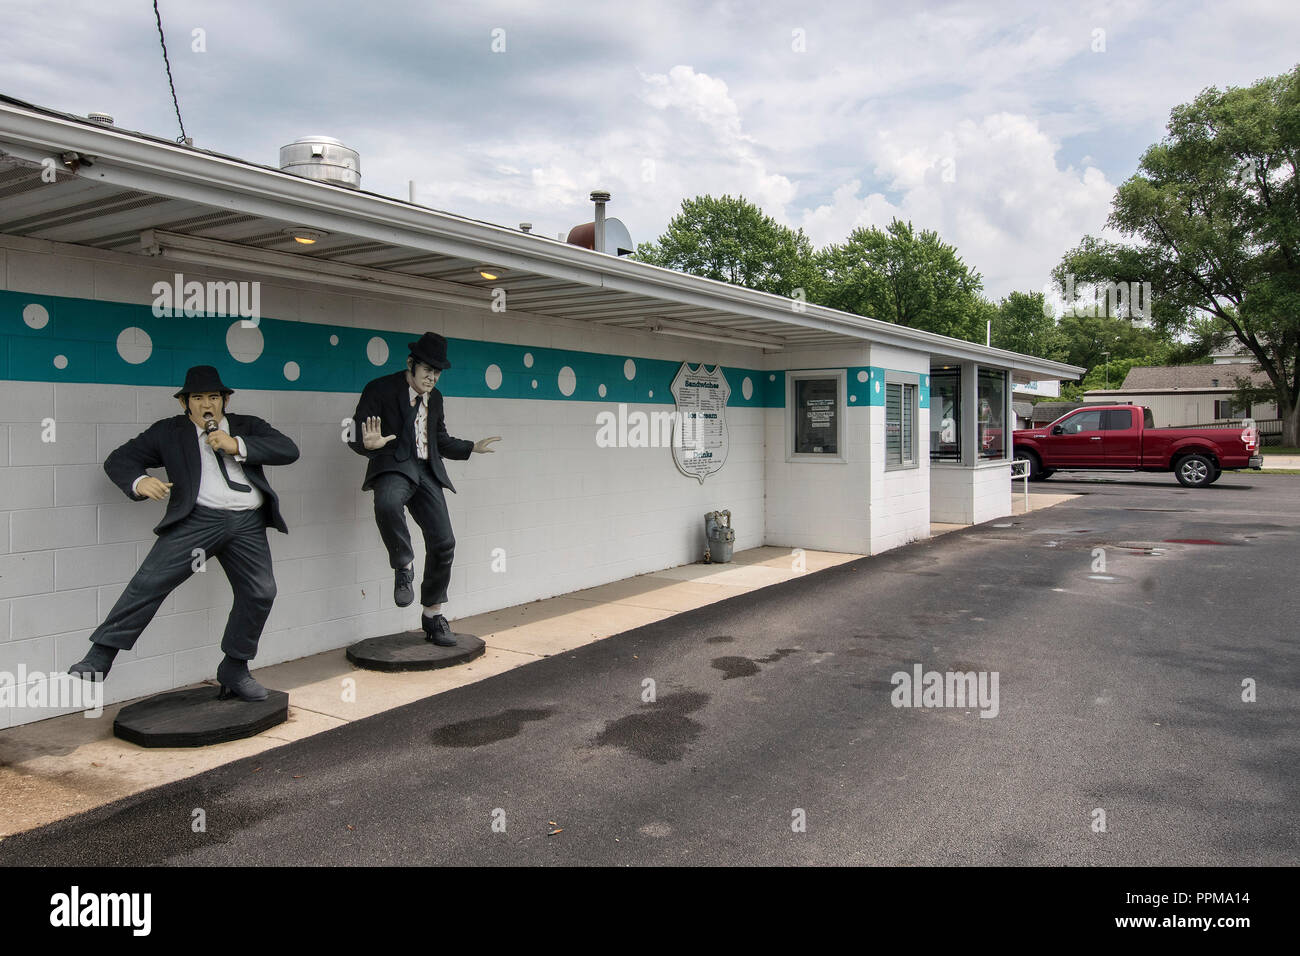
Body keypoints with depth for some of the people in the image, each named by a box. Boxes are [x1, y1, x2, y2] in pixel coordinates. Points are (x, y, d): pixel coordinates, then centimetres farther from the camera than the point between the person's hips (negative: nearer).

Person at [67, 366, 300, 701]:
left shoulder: (248, 426, 16)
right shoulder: (168, 432, 13)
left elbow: (288, 450, 1)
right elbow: (119, 459, 13)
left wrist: (237, 446, -10)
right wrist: (139, 482, -10)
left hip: (247, 525, 2)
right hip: (197, 519, -1)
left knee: (260, 593, -3)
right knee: (150, 581, -13)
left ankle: (234, 671, 13)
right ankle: (99, 656, -4)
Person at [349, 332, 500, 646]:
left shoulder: (435, 398, 18)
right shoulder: (380, 390, -2)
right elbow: (355, 436, -7)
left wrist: (471, 447, 23)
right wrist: (370, 443, -29)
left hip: (427, 471, 6)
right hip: (394, 466, -6)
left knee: (443, 543, -1)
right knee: (387, 503, -41)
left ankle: (433, 615, 16)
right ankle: (404, 566, -14)